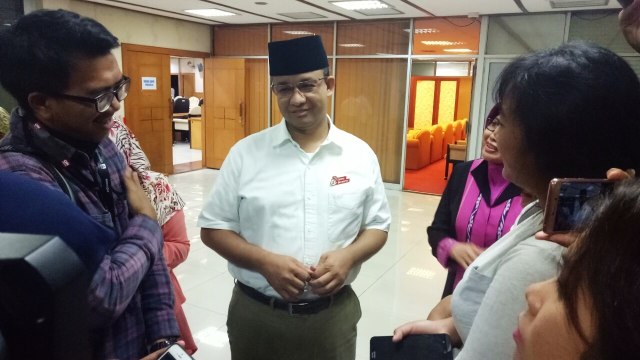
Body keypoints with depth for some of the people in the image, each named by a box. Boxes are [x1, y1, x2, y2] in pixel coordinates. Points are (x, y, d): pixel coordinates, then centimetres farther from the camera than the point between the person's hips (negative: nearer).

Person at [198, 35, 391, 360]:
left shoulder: (360, 154, -2)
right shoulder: (245, 152, -5)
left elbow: (377, 227, 5)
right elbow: (213, 228, -2)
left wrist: (348, 257, -15)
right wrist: (266, 262, -17)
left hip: (333, 315, 1)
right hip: (256, 314, 0)